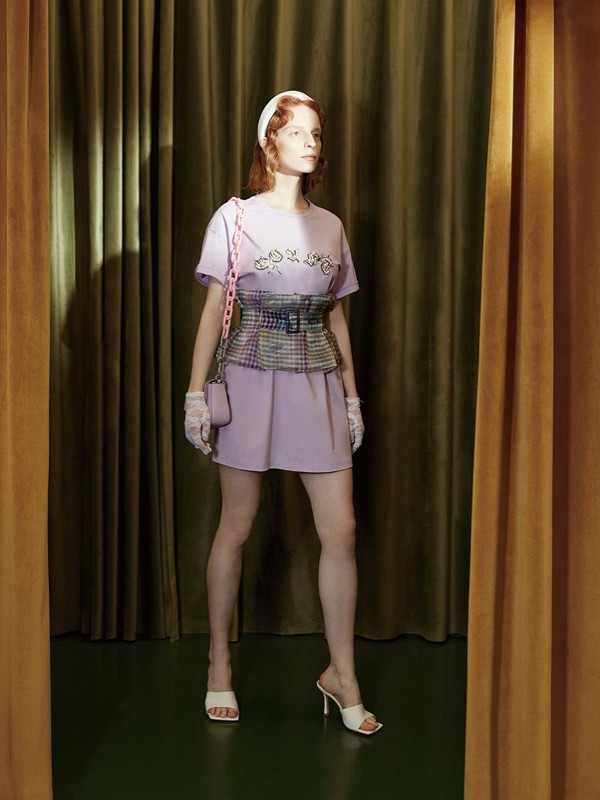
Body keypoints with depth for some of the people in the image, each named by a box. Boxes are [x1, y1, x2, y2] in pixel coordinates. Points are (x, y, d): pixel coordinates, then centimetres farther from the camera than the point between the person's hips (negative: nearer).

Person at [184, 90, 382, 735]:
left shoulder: (330, 227, 12)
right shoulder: (235, 217, 2)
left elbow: (336, 318, 15)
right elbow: (213, 311, 0)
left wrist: (352, 394, 13)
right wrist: (195, 393, -6)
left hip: (319, 385, 3)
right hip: (251, 381, -3)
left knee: (340, 531, -1)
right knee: (236, 526, 5)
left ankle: (341, 672, 15)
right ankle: (219, 663, 23)